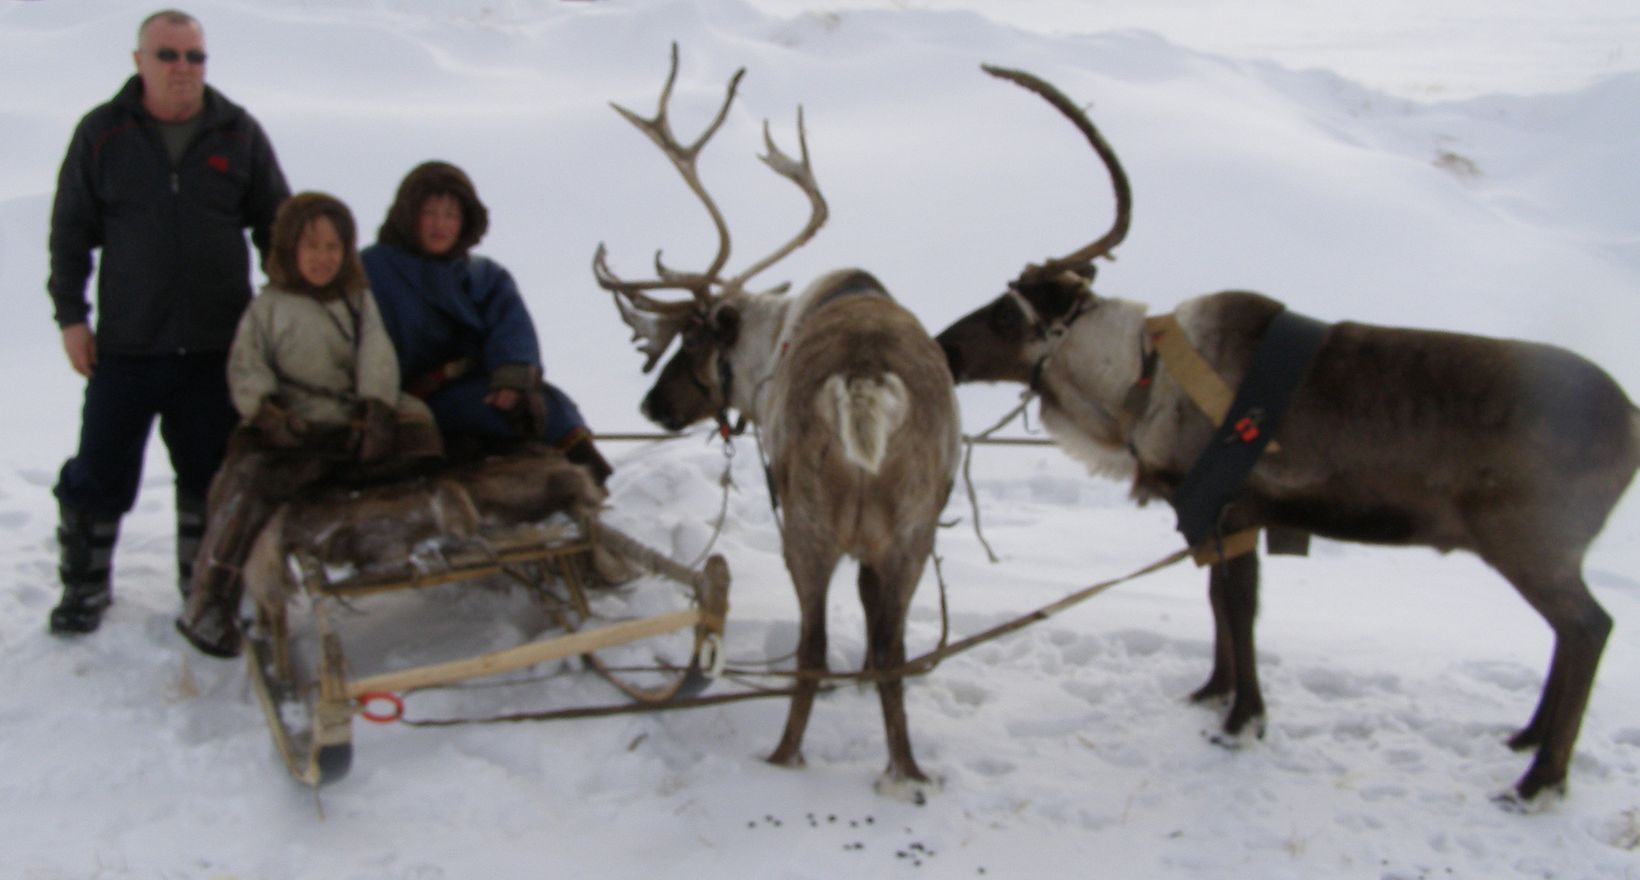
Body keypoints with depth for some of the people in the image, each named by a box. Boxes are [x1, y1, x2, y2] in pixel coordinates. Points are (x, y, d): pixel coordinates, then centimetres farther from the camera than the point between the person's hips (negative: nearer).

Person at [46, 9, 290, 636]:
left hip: (218, 344, 1)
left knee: (209, 472, 10)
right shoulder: (103, 132, 1)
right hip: (126, 343, -1)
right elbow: (71, 230, 5)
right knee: (100, 471, 5)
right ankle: (84, 585, 23)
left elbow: (276, 226, 9)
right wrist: (70, 314, 0)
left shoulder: (238, 133, 3)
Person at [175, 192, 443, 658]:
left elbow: (377, 358, 5)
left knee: (417, 426, -19)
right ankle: (211, 600, -22)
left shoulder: (359, 301, 18)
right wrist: (265, 409, -16)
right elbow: (245, 367, 3)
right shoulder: (268, 306, 11)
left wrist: (376, 409, -12)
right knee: (249, 481, -28)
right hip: (292, 430, -3)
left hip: (353, 429, 3)